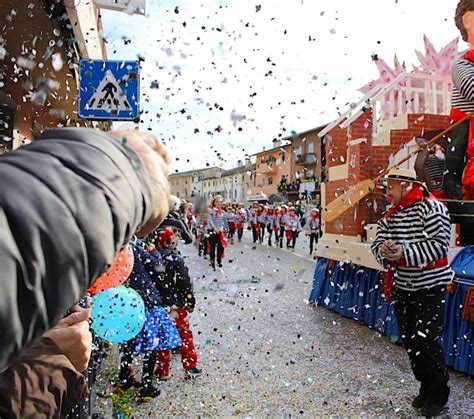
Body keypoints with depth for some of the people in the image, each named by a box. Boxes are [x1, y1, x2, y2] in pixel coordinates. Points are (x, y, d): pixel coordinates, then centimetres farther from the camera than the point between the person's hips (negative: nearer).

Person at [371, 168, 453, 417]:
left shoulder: (431, 208, -14)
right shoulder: (391, 216, 6)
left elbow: (440, 244, -22)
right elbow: (377, 243, 5)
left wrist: (404, 254, -27)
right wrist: (384, 251, -19)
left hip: (430, 287, -7)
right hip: (402, 287, 7)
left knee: (426, 341, -5)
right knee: (409, 340, 13)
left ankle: (439, 395, 18)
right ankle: (425, 387, 33)